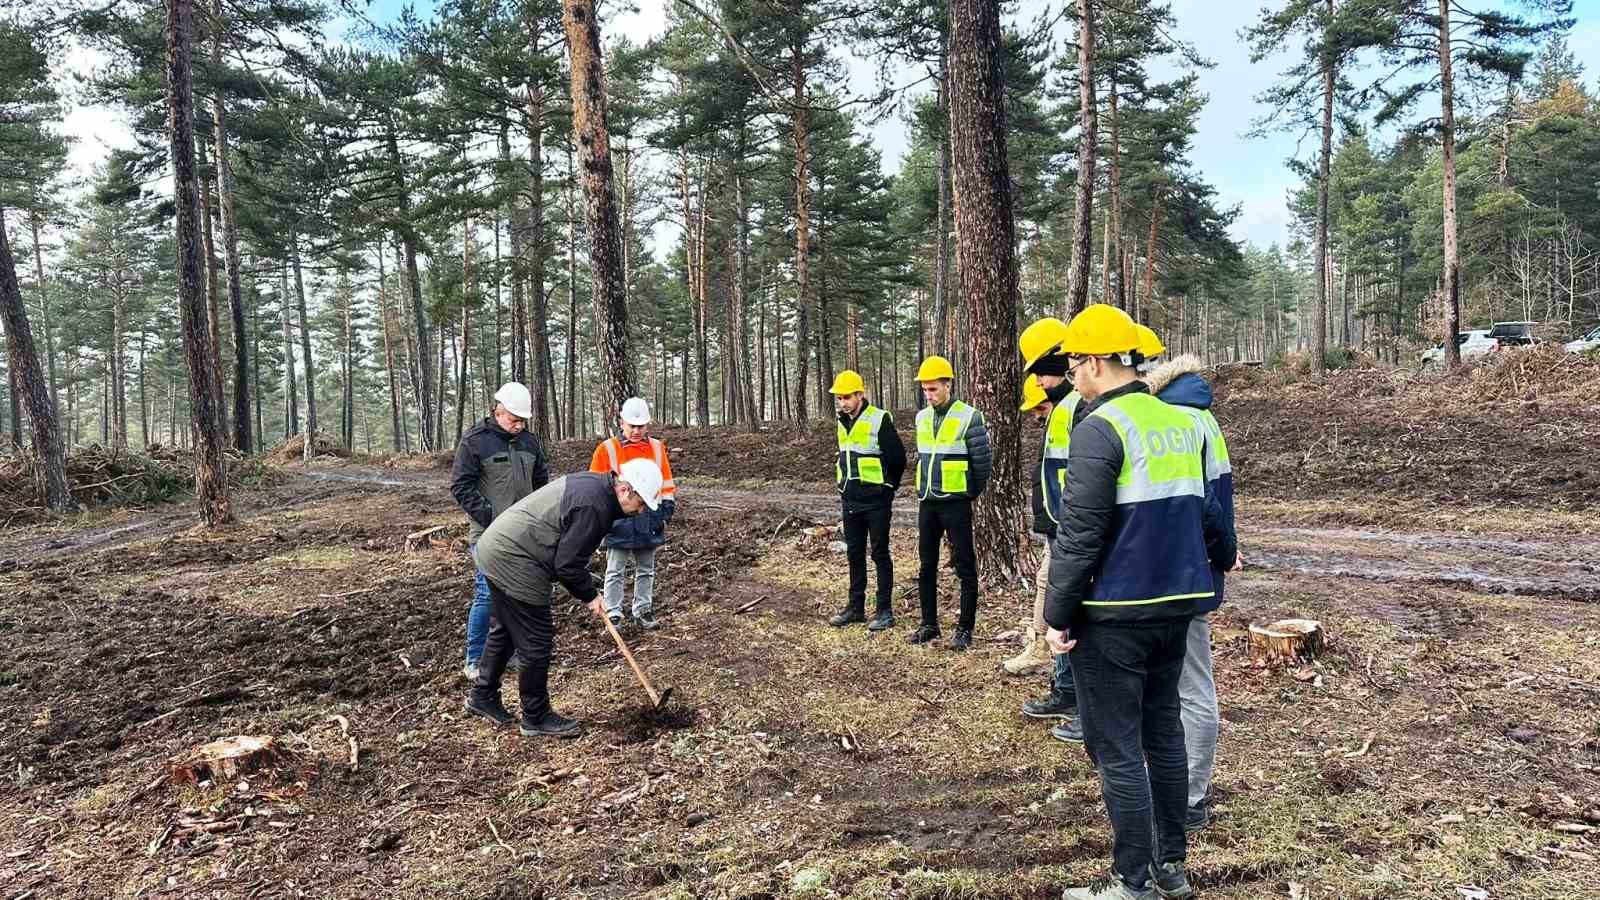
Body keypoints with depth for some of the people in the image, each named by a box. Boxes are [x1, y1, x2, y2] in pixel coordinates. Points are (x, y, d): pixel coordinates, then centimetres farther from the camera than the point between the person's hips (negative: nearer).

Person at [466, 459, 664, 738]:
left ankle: (483, 696, 40)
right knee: (537, 643, -1)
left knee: (504, 631, 24)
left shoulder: (594, 483, 8)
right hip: (513, 564, -11)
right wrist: (590, 595, -5)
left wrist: (588, 591, 15)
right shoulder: (594, 506, -24)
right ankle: (536, 718, 13)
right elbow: (568, 565, -21)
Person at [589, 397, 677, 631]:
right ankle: (613, 614, 10)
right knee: (615, 571, 2)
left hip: (648, 520, 3)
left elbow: (666, 482, 13)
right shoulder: (607, 449, -4)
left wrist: (667, 507, 8)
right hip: (619, 519, -3)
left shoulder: (657, 448, 6)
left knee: (646, 570, 13)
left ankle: (643, 610, 24)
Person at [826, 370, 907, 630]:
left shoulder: (880, 420, -13)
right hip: (850, 501, 7)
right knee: (854, 554, 13)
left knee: (880, 555, 0)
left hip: (875, 502, -7)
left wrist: (886, 489, 0)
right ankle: (855, 607, 22)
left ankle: (885, 611, 8)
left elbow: (898, 458, -10)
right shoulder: (843, 423, 10)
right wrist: (844, 487, 15)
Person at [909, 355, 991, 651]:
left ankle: (965, 629, 8)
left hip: (956, 504, -6)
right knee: (926, 566, 11)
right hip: (927, 504, 7)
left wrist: (970, 493, 0)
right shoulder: (922, 418, 9)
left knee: (964, 567, 1)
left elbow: (983, 461, -9)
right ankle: (929, 624, 22)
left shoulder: (969, 417, -11)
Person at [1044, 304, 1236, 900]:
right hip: (1176, 603, 8)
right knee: (1163, 730, 18)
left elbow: (1079, 535, -18)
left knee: (1116, 748, 2)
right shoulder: (1181, 421, 8)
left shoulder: (1100, 428, -16)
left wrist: (1058, 615, -11)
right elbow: (1201, 508, 20)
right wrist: (1223, 552, 40)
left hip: (1115, 614, -8)